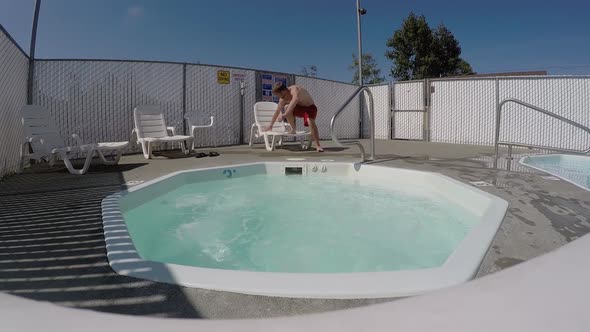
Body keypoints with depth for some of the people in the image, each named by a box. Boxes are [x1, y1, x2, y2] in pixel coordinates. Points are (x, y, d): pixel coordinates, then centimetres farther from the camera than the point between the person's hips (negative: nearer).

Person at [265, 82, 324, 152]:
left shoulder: (294, 90, -33)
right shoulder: (283, 99, -8)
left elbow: (295, 100, -55)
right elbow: (277, 111, 4)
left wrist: (284, 115, -61)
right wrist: (271, 125, 8)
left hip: (310, 107, -6)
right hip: (300, 108, 6)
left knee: (311, 122, -33)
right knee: (287, 109, -22)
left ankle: (318, 145, -28)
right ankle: (293, 129, -2)